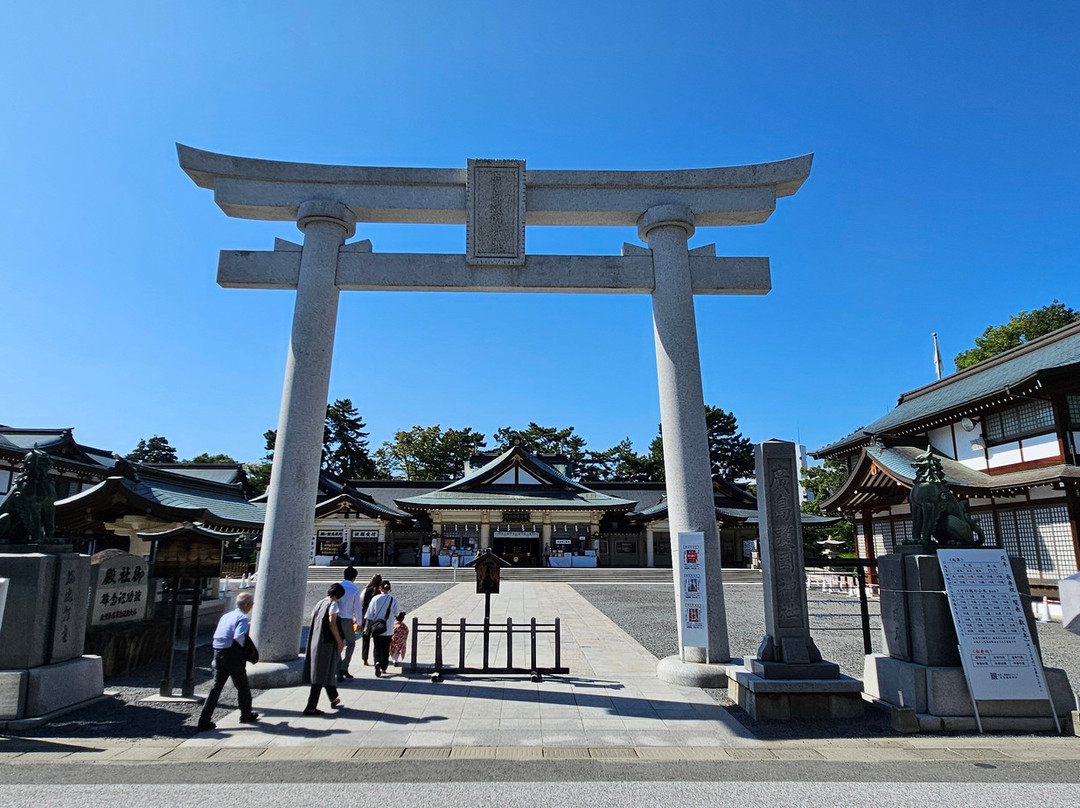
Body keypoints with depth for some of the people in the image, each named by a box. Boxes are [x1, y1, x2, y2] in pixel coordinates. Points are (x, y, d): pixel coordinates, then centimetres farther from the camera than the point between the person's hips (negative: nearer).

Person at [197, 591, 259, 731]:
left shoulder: (225, 616, 13)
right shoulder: (243, 618, -12)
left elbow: (216, 635, 15)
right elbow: (238, 636, -25)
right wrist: (245, 649, -9)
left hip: (218, 653, 7)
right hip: (233, 655, -7)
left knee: (216, 686, 10)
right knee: (242, 686, 12)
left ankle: (204, 721, 5)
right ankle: (246, 715, 27)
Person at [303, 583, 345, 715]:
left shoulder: (319, 603, 12)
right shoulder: (332, 604, -11)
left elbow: (313, 621, 16)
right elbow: (332, 624, -19)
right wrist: (340, 642, -12)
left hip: (315, 642, 8)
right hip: (327, 643, -8)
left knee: (327, 671, 19)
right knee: (322, 674, -3)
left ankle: (334, 699, 33)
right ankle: (310, 707, -3)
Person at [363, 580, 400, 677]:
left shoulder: (375, 598, -7)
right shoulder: (393, 600, -8)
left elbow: (369, 614, -4)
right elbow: (396, 613, 1)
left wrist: (368, 627, 3)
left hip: (376, 628, 0)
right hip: (388, 629, 0)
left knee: (377, 647, 5)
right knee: (386, 648, 13)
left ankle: (377, 662, -21)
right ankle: (383, 668, 16)